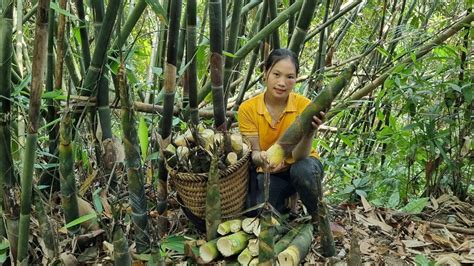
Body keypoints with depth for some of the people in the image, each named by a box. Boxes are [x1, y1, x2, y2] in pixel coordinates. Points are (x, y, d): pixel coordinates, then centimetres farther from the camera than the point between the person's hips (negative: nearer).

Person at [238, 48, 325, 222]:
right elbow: (253, 152, -16)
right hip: (269, 172, 1)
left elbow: (299, 156, -27)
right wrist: (261, 158, -41)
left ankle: (318, 217, -8)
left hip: (300, 165, -1)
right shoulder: (248, 109, -16)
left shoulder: (303, 105, -20)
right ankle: (286, 200, 9)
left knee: (303, 169, -37)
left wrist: (310, 133, -48)